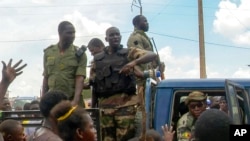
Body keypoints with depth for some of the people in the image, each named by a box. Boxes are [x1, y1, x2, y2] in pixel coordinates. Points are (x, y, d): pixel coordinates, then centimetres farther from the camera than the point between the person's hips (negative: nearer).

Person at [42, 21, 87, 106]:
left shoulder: (79, 54, -1)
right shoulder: (48, 53, 8)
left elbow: (80, 79, -11)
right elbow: (46, 78, 13)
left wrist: (76, 101, -25)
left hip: (72, 100, -2)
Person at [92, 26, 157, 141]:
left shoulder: (129, 52, 8)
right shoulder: (97, 59, 16)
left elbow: (153, 55, -5)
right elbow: (94, 83, 19)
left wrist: (134, 62, -22)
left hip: (125, 103, -3)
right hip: (105, 105, 3)